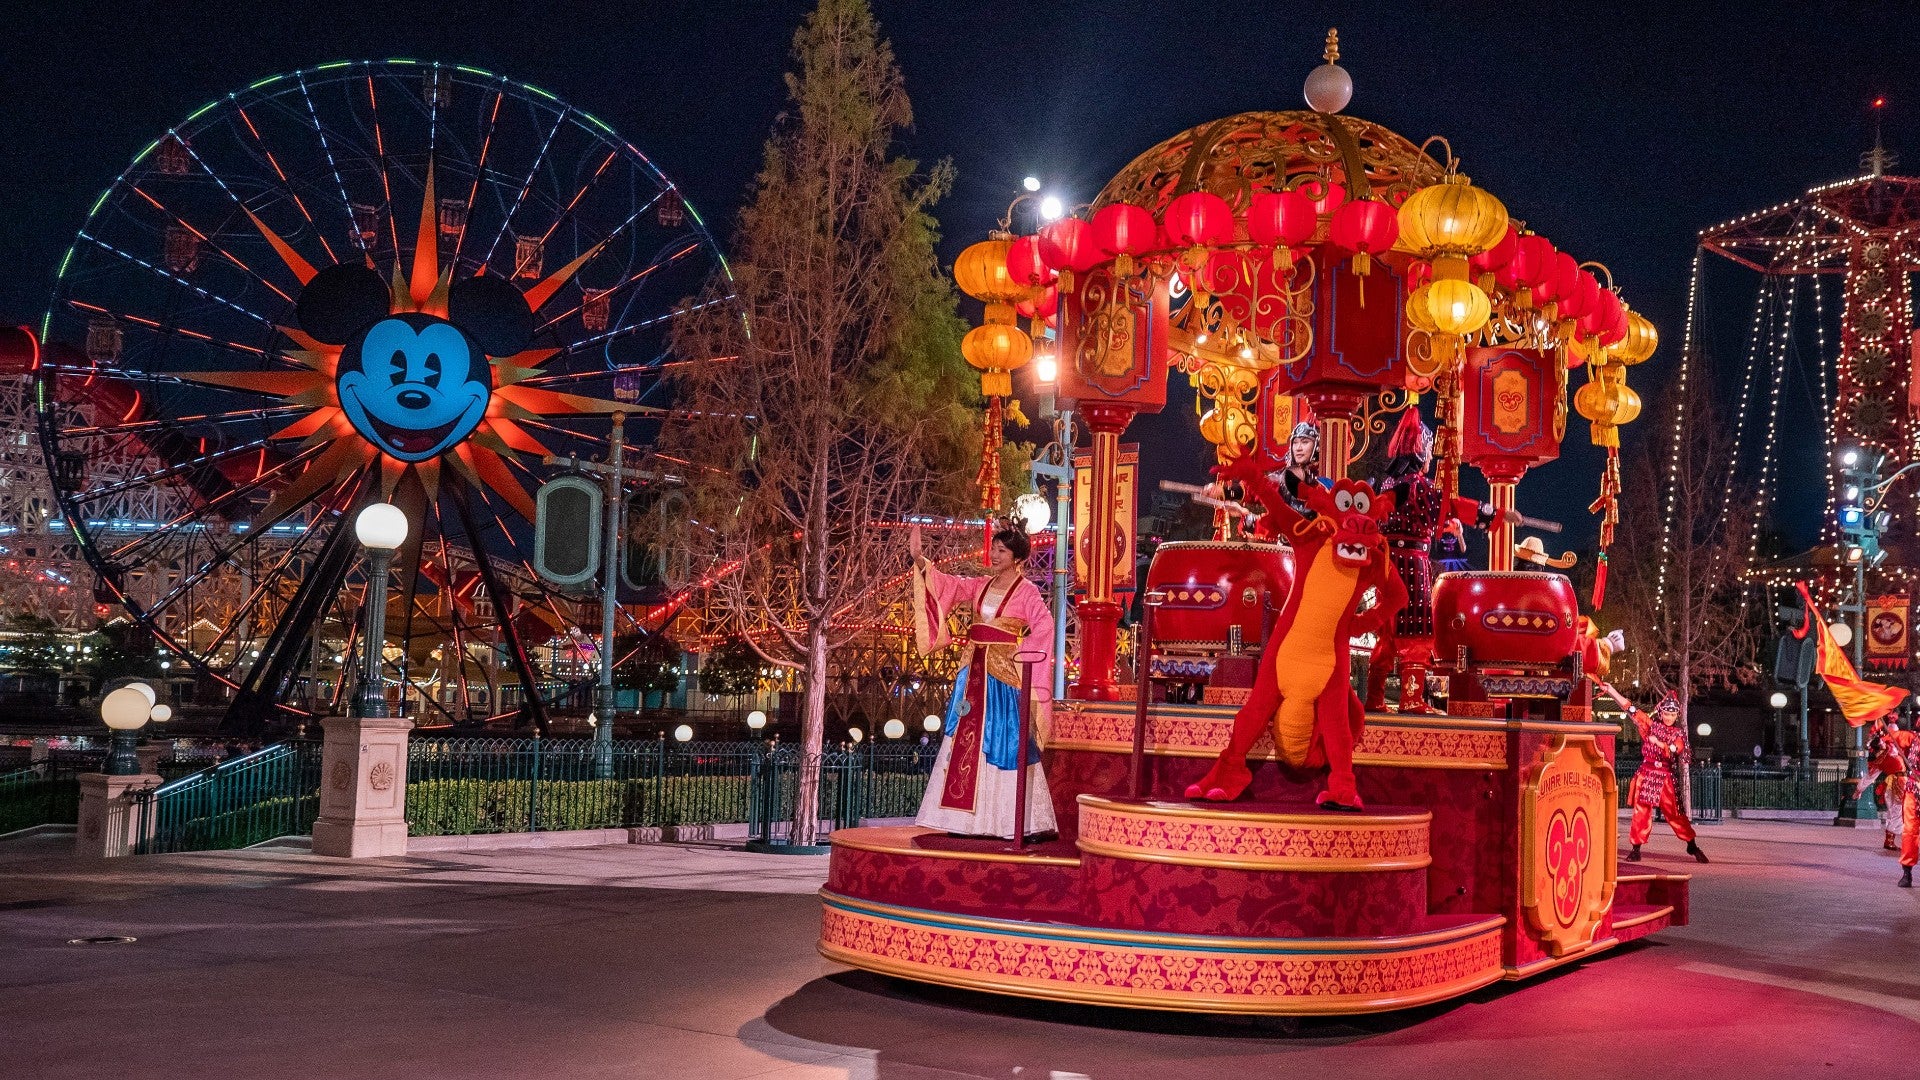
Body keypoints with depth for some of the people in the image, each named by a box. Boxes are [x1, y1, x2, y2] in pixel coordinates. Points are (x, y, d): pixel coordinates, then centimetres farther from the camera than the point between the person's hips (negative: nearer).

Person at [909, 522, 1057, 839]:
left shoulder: (1027, 592, -6)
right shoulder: (980, 586, 12)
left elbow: (1044, 628, -18)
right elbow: (946, 585, 3)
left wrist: (1020, 654, -19)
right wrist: (919, 558, -8)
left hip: (1004, 676, -6)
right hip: (974, 673, 6)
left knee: (1002, 745, -5)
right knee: (966, 741, 6)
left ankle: (1009, 822, 2)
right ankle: (969, 818, 12)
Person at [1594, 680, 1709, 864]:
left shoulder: (1679, 733, 6)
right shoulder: (1650, 724, 6)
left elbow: (1675, 751, -9)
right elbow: (1629, 707, 2)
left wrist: (1658, 743, -18)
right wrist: (1609, 689, -2)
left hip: (1666, 777, 0)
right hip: (1646, 774, 0)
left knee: (1674, 812, 0)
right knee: (1641, 811, -1)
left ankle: (1693, 846, 14)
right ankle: (1636, 849, 4)